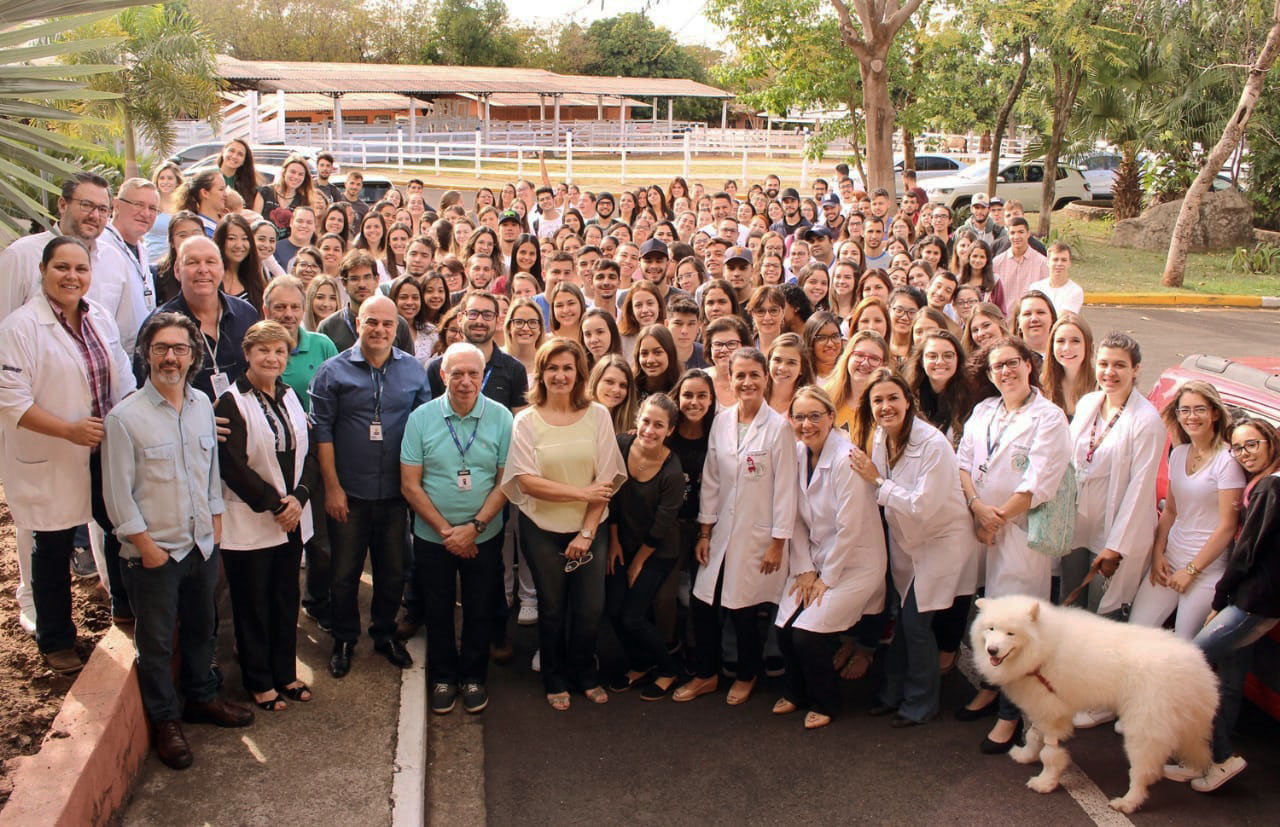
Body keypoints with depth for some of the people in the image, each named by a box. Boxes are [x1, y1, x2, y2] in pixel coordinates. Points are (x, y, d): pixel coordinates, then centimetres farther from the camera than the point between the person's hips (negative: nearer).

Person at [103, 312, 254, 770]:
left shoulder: (203, 405, 2)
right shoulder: (124, 417, -15)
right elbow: (117, 493, -13)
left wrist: (215, 524, 9)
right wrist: (146, 546, -12)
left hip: (202, 545, 5)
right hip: (154, 553, -5)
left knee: (201, 629, 21)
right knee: (156, 642, 9)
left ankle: (202, 698, 40)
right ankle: (165, 721, 25)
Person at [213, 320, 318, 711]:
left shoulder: (290, 398, 10)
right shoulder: (231, 402, -11)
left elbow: (308, 454, 8)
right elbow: (233, 466, -16)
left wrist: (298, 497, -9)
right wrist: (275, 504, -14)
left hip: (292, 519, 6)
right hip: (249, 523, -6)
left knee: (286, 600, 14)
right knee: (253, 605, 6)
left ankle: (285, 673, 28)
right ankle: (259, 682, 19)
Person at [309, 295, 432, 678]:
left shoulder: (414, 370, 3)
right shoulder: (334, 370, -4)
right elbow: (321, 429, -5)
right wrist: (332, 486, -8)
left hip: (397, 492, 2)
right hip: (348, 493, -2)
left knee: (393, 570, 14)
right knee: (345, 572, 9)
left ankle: (384, 633, 34)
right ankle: (344, 641, 27)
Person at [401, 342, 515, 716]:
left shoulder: (501, 418, -8)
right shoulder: (421, 418, -8)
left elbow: (505, 482, -7)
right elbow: (410, 484, -8)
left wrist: (474, 527, -15)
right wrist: (445, 530, -13)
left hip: (484, 537, 0)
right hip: (432, 536, 0)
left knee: (479, 611, 12)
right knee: (437, 612, 14)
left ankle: (473, 677, 33)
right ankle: (443, 677, 33)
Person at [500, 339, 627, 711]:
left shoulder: (597, 415, -2)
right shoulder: (526, 421, -4)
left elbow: (606, 479, -5)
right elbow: (527, 481, -12)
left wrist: (586, 533, -11)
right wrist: (581, 492, -16)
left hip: (590, 529, 1)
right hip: (542, 530, -1)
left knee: (591, 609, 3)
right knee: (552, 609, 11)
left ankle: (585, 674, 29)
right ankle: (555, 680, 31)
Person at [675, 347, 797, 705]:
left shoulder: (778, 427, -10)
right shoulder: (721, 421, 3)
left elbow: (784, 488, -8)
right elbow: (710, 479, 7)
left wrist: (778, 543, -9)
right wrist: (704, 531, 6)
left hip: (758, 536, -4)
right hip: (722, 533, 4)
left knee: (744, 611, 2)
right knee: (703, 606, 5)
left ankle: (747, 676, 29)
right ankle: (707, 674, 28)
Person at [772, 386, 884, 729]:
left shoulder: (846, 458, -20)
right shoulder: (797, 454, 1)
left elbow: (849, 527, -20)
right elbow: (797, 518, 5)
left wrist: (827, 578, -13)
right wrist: (804, 569, -1)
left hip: (853, 562, -6)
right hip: (815, 557, 6)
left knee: (807, 633, -16)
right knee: (785, 629, -7)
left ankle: (824, 702, 11)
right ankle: (796, 692, 22)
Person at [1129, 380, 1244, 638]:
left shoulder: (1227, 460, -12)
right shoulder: (1178, 454, 8)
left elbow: (1227, 526, -13)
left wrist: (1191, 570, -10)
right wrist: (1157, 554, 2)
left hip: (1207, 566, -6)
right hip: (1170, 558, 6)